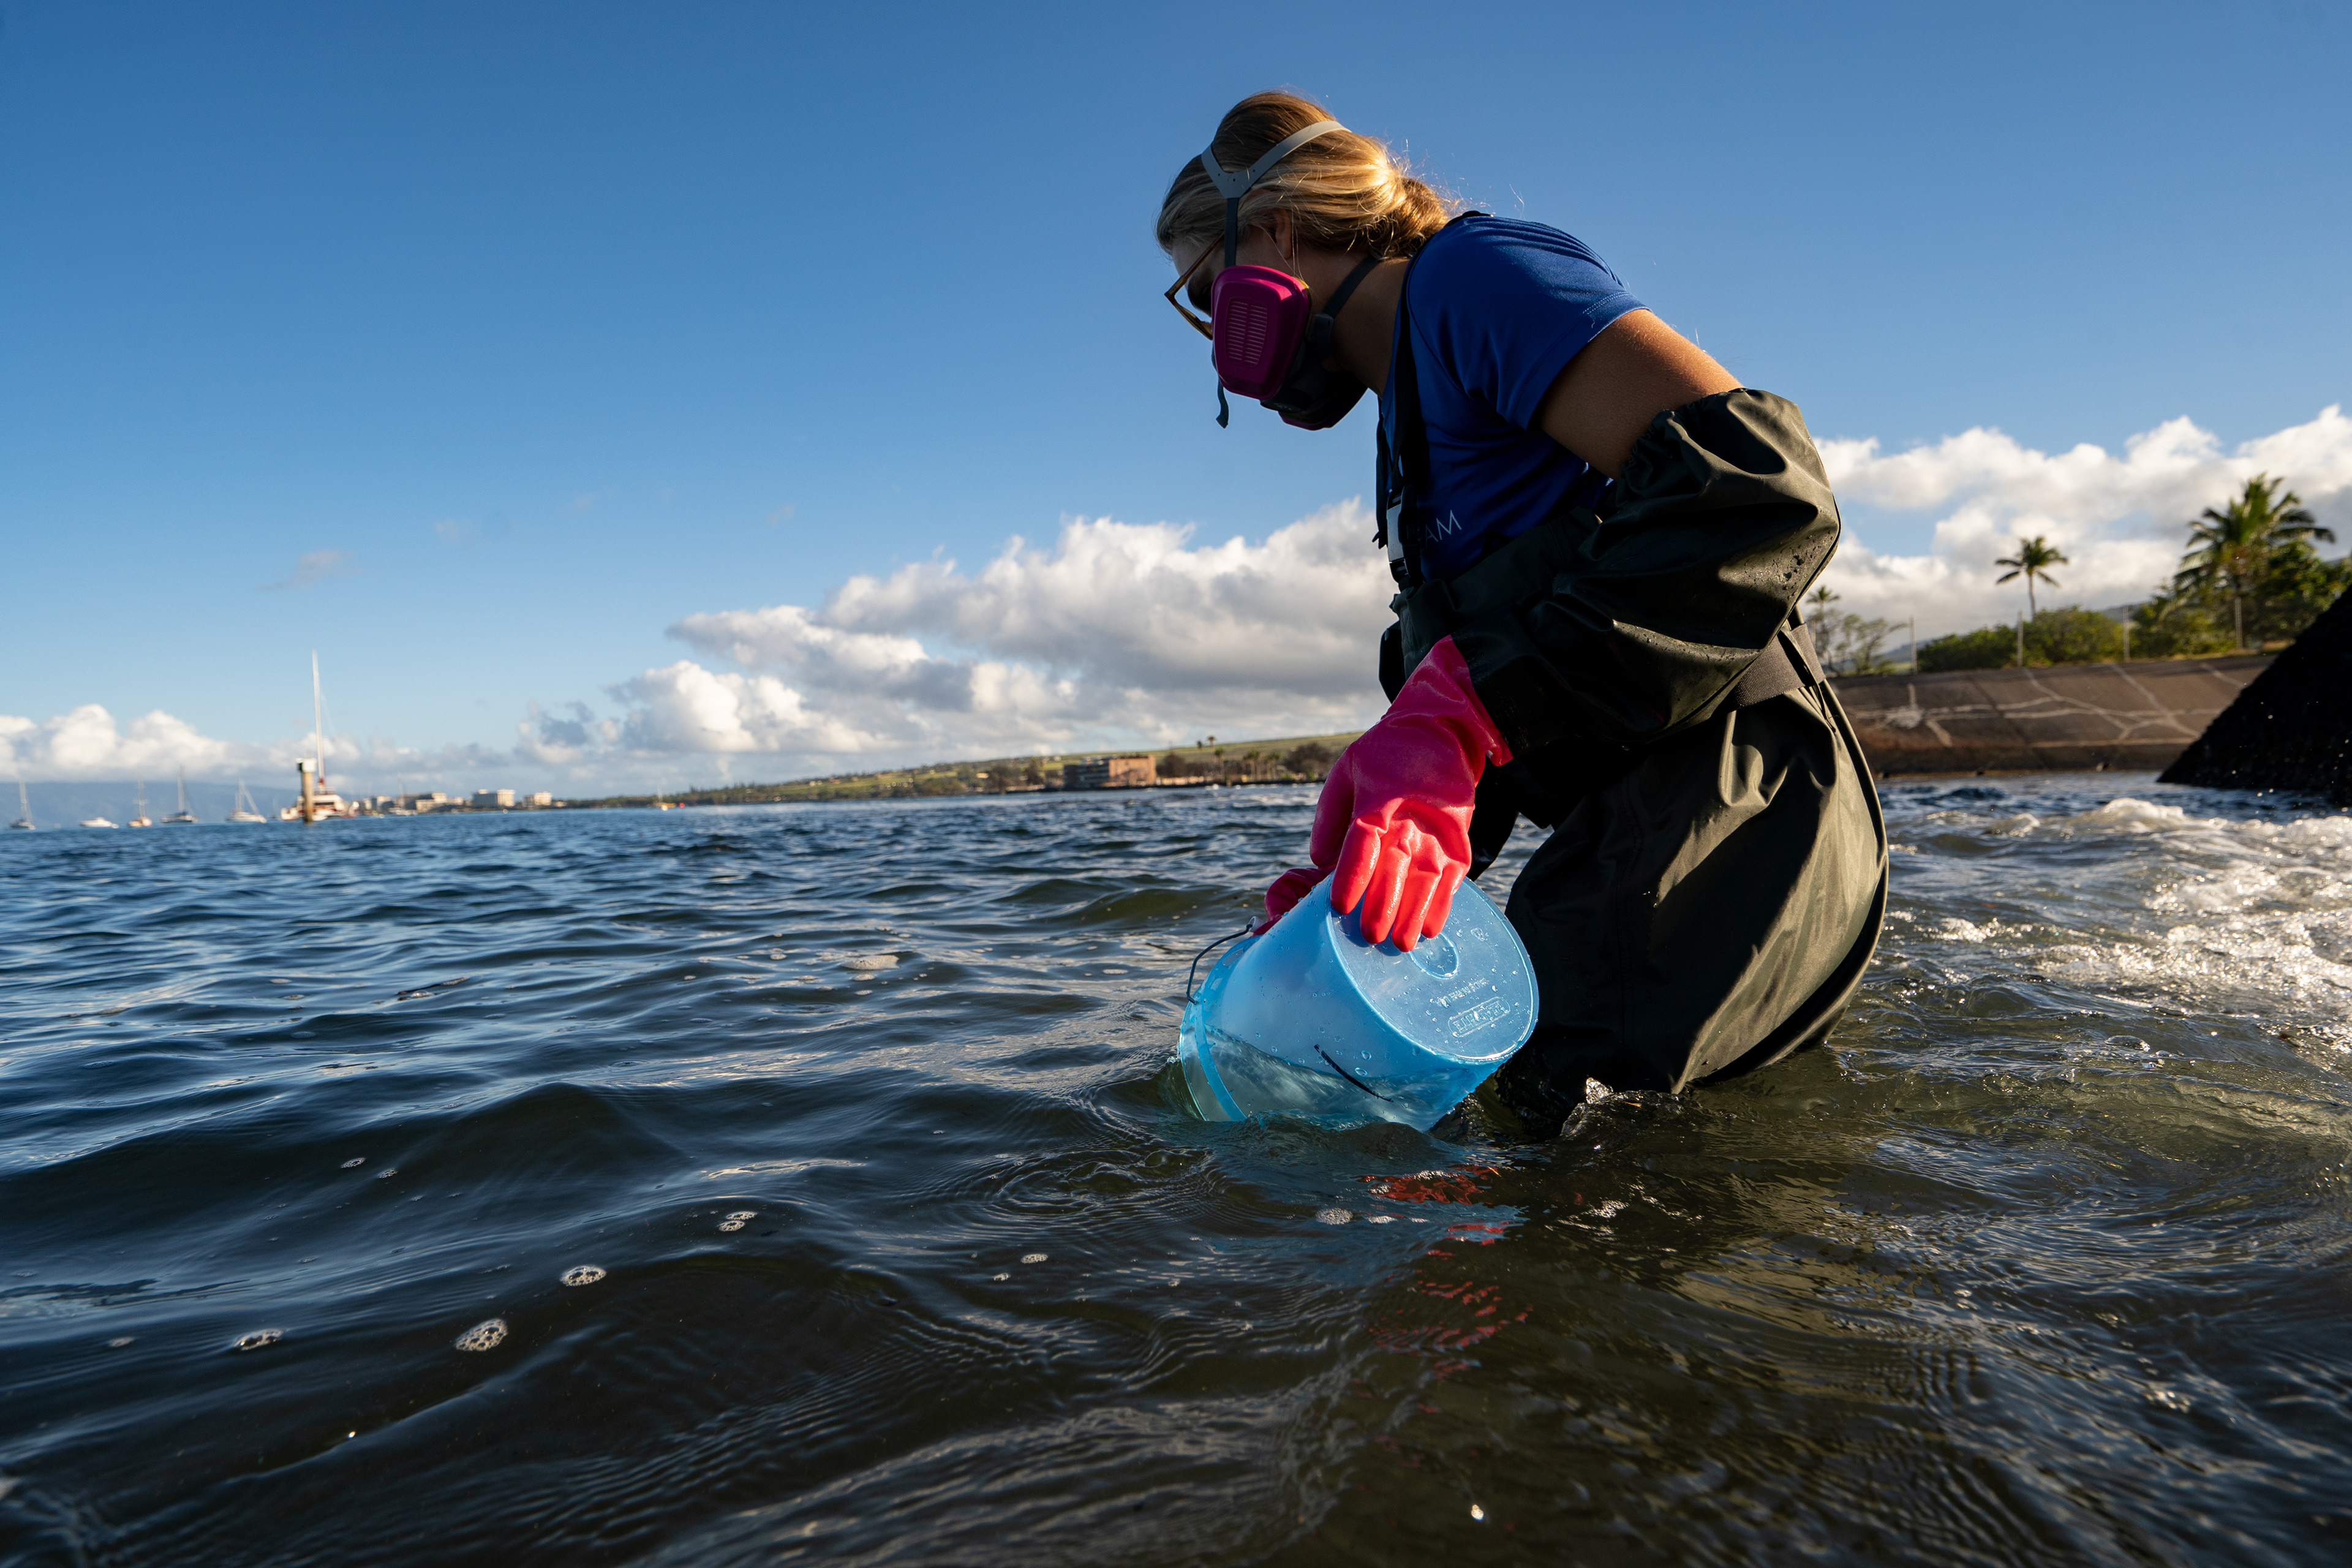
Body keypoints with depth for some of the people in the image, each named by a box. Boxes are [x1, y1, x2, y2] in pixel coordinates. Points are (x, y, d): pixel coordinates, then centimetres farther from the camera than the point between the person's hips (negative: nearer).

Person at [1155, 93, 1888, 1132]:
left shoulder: (1470, 274, -8)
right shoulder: (1412, 420, 22)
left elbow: (1758, 484, -24)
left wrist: (1458, 708, -30)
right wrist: (1343, 885, 5)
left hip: (1725, 840, -10)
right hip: (1634, 851, 10)